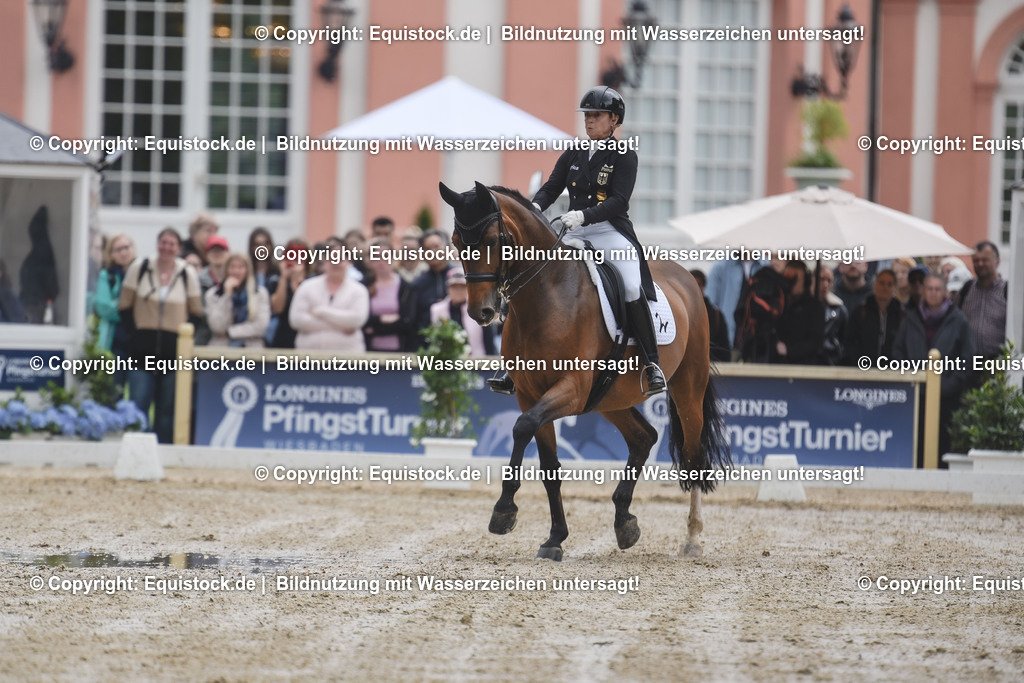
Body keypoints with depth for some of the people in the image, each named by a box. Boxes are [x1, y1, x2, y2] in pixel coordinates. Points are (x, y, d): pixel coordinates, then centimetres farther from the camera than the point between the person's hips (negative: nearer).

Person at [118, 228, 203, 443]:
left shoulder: (188, 274, 2)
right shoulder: (139, 268, 1)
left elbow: (196, 312, 9)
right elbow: (124, 306, 6)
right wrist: (138, 327, 0)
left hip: (174, 350, 1)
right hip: (143, 350, -1)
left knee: (167, 409, 6)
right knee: (138, 406, -7)